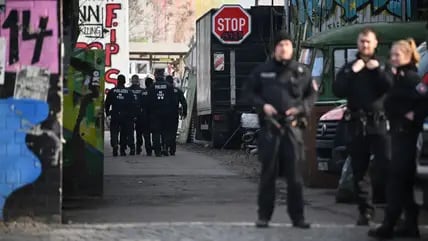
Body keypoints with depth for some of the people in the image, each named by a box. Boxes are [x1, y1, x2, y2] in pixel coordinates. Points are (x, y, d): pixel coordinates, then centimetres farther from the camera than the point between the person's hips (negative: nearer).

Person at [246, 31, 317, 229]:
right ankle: (264, 216, 8)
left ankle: (297, 217, 7)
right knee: (268, 173, 2)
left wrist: (301, 108, -6)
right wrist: (262, 105, -6)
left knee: (294, 174, 1)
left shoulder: (302, 71, 7)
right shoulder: (262, 71, 7)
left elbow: (312, 94, 11)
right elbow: (250, 91, 11)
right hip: (269, 127, 0)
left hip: (293, 127, 0)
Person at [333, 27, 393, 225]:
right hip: (356, 124, 2)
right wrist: (353, 72, -8)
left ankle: (384, 199, -7)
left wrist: (378, 70, -12)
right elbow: (338, 91, -1)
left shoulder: (382, 66, 11)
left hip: (378, 122, -2)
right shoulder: (348, 68, 13)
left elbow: (391, 87, -5)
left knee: (385, 162, -20)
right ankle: (365, 210, 8)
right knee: (359, 170, 2)